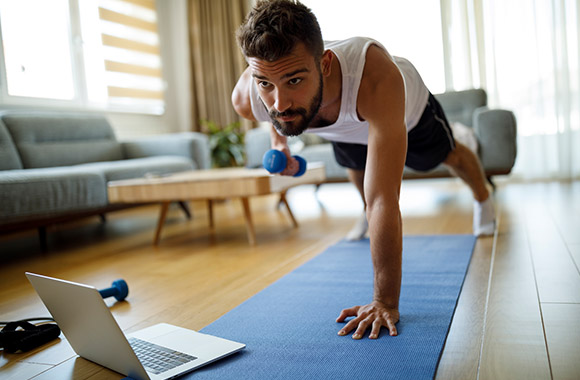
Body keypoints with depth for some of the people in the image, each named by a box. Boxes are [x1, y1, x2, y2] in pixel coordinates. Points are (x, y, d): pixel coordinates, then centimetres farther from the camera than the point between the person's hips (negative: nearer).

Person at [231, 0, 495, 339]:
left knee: (448, 156, 27)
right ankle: (368, 219, 67)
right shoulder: (246, 98, -41)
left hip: (408, 108, -3)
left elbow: (384, 200, -56)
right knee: (355, 167, 32)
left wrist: (386, 302, -53)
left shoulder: (375, 76, -56)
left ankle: (484, 198, 61)